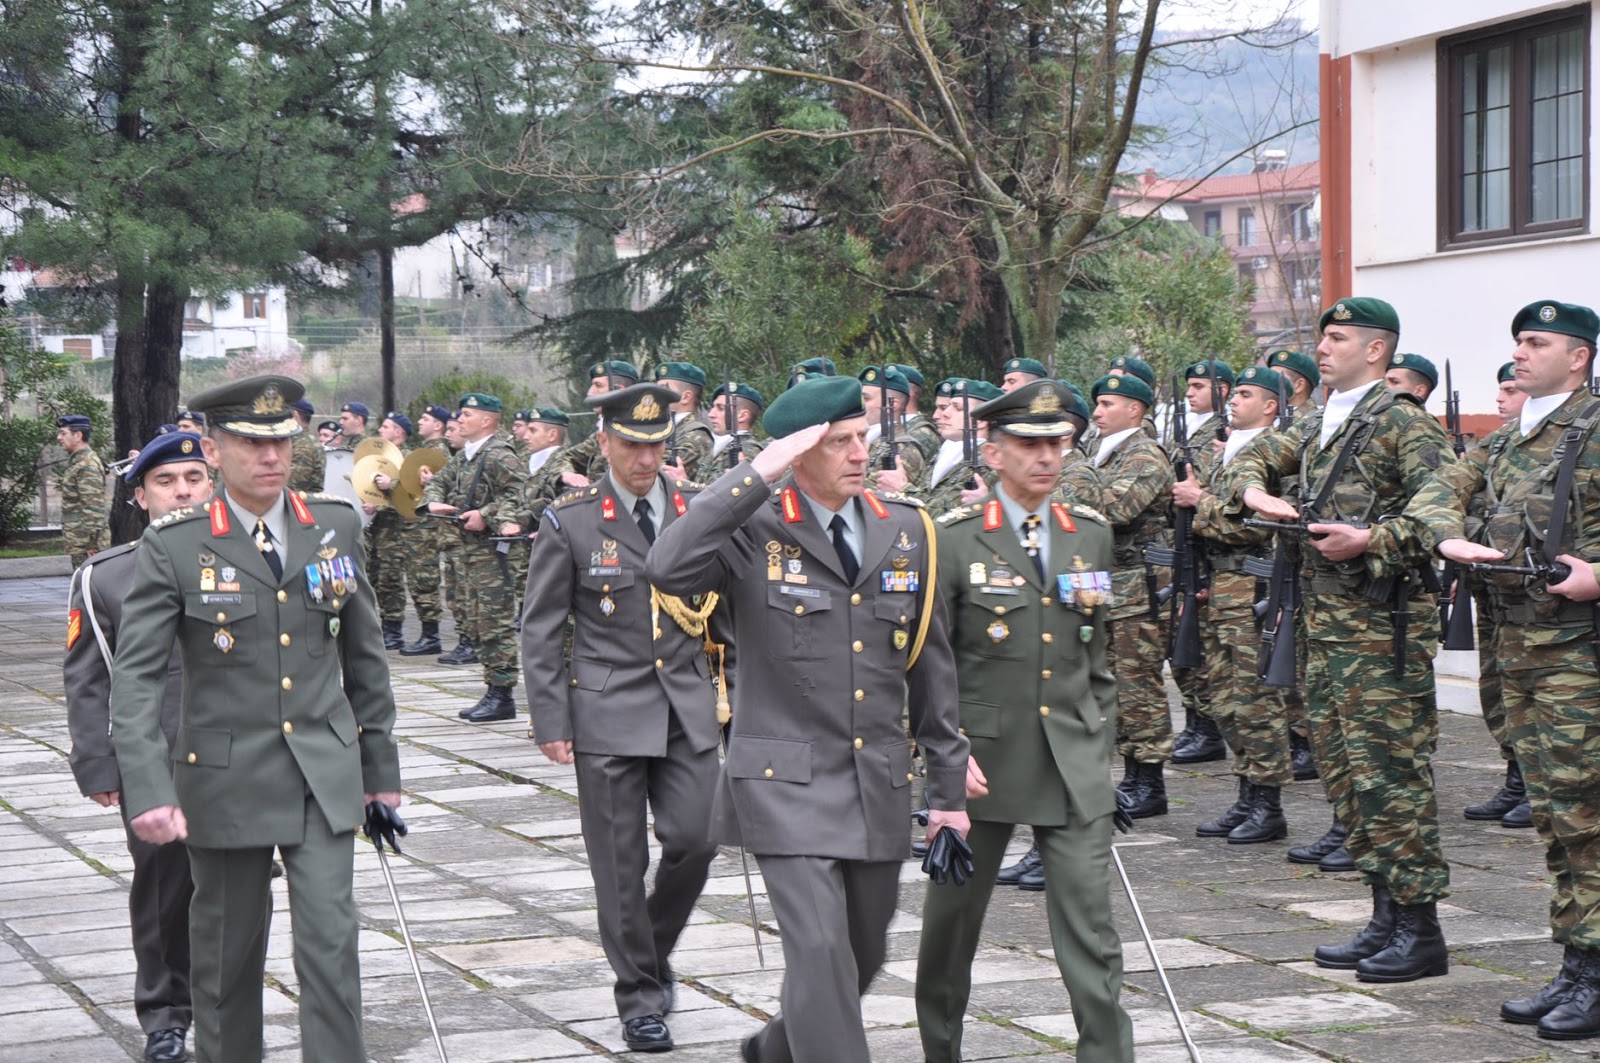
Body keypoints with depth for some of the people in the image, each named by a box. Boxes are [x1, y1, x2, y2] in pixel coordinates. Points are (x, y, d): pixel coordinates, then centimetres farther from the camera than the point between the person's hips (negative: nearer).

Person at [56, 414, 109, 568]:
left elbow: (93, 507, -22)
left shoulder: (87, 465, -16)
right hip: (80, 541, 10)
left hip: (86, 542, -10)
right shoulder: (77, 461, 17)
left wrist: (91, 544, -24)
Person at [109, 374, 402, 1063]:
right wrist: (148, 792, -23)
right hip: (225, 781, -2)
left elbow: (364, 655, 12)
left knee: (330, 944, -6)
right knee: (227, 956, 10)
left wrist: (380, 766, 14)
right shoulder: (173, 546, -8)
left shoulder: (336, 527, 3)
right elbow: (135, 678, -12)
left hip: (324, 776, 2)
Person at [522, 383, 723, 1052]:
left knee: (695, 838, -5)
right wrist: (551, 722, -5)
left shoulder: (700, 510, 6)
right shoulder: (570, 521, -3)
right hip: (607, 713, -3)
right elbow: (540, 629, 0)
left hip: (688, 708, 3)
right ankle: (639, 998, 14)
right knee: (620, 864, 1)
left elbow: (727, 602, 15)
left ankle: (654, 950, 23)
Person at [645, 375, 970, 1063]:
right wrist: (757, 475, -24)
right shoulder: (754, 530, -7)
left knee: (863, 956, 17)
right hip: (787, 782, -5)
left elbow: (932, 665, 11)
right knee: (820, 950, -15)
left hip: (880, 786, 5)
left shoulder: (905, 530, 7)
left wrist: (949, 787, 11)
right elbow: (668, 569, -27)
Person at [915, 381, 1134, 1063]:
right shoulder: (955, 540, -5)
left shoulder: (1091, 535, 9)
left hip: (1074, 768, 2)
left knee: (1090, 927, -5)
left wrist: (1100, 742, 13)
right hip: (980, 762, -2)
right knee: (952, 919, 11)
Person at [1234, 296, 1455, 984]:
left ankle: (1421, 930, -4)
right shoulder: (1320, 427, 16)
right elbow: (1254, 455, 29)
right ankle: (1387, 918, 18)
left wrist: (1373, 539, -31)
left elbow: (1442, 495, -22)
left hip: (1382, 622, -9)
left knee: (1388, 768, -9)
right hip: (1325, 616, 9)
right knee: (1341, 765, 11)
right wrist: (1256, 491, 7)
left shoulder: (1401, 421, -10)